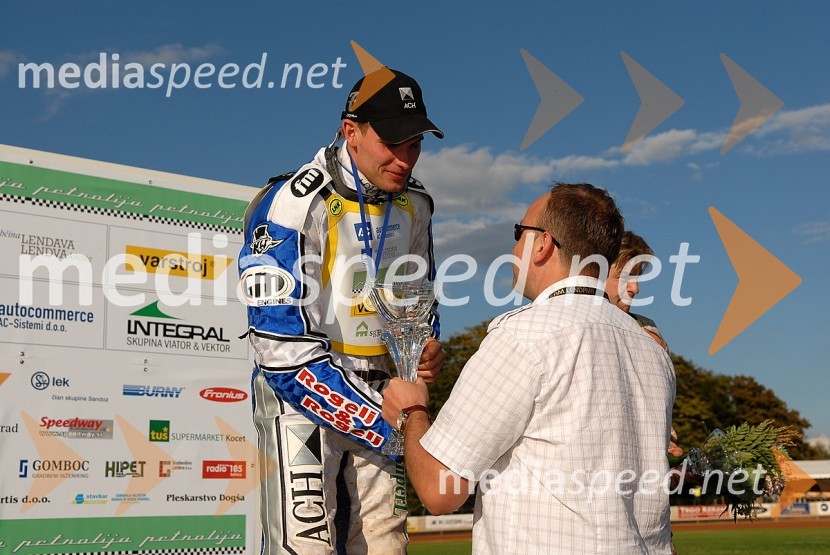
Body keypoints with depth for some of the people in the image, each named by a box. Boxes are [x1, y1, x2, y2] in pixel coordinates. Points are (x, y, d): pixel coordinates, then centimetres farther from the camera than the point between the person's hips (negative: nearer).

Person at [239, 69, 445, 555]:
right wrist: (384, 425, -22)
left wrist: (426, 349, 0)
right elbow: (286, 348, -22)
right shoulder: (294, 204, -16)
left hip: (378, 396, 6)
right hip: (300, 396, -6)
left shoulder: (415, 205, 6)